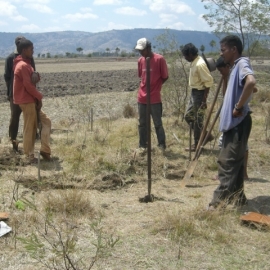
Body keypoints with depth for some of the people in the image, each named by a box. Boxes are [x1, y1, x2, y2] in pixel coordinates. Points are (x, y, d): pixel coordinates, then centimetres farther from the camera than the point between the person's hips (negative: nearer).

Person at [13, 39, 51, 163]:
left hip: (30, 100, 10)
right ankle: (29, 156, 7)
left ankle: (44, 149, 12)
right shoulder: (23, 66, -17)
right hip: (27, 101, -10)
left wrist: (37, 98, 6)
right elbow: (28, 85, -20)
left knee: (46, 121, 12)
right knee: (29, 129, -2)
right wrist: (39, 97, -8)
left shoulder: (24, 64, 15)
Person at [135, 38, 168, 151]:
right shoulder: (140, 60, 6)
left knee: (158, 124, 2)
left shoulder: (159, 59, -11)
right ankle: (142, 145, 20)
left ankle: (162, 145, 12)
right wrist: (145, 86, 6)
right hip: (142, 97, 5)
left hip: (154, 98, -5)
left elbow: (165, 77, -5)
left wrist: (155, 87, 1)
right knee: (142, 123, 11)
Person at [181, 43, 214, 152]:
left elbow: (208, 82, -23)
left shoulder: (199, 64, -23)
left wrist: (204, 99, -22)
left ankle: (197, 144, 12)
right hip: (194, 92, 10)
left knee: (198, 120, 0)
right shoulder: (194, 62, 7)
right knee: (188, 116, 16)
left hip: (200, 93, -10)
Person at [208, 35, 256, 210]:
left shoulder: (242, 63, -12)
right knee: (235, 162, 14)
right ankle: (238, 197, 23)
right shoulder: (236, 67, 17)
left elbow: (251, 82, -33)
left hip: (238, 123, -10)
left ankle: (220, 201, -7)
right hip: (233, 123, 10)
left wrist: (239, 106, -26)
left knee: (227, 162, -9)